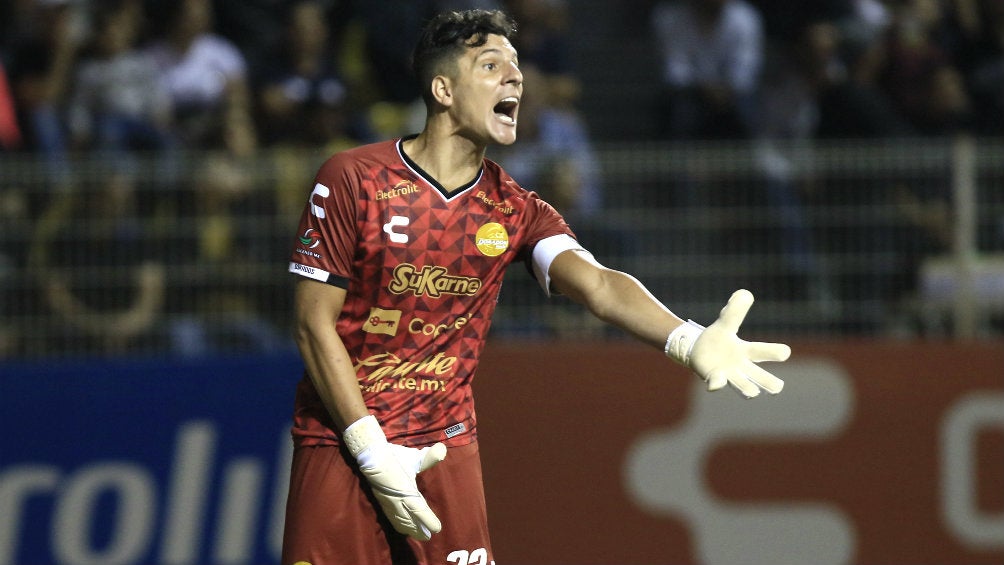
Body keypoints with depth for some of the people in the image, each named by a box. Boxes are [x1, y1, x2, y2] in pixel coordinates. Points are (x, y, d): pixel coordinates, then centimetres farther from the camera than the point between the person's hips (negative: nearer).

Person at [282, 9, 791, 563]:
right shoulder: (350, 179, -7)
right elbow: (314, 324, -7)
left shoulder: (516, 210, 3)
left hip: (448, 449, 3)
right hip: (340, 447, -3)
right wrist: (373, 453, -14)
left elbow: (597, 283, -14)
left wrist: (688, 342, -35)